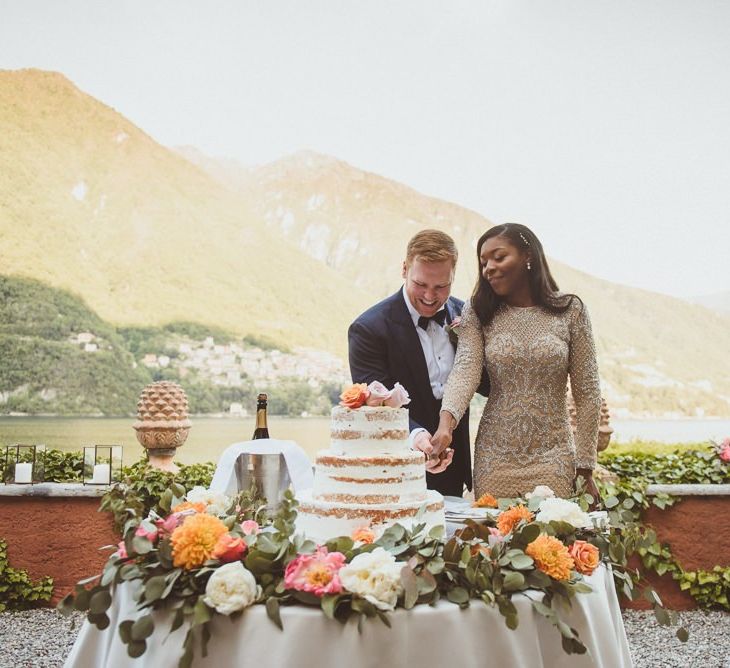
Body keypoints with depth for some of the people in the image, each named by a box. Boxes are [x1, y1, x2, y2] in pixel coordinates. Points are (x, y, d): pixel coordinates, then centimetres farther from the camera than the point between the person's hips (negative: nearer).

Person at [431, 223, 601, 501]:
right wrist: (445, 423, -31)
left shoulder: (571, 310, -1)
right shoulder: (478, 313, 2)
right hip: (493, 458, 1)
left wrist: (585, 469, 1)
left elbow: (587, 393, 2)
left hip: (551, 458, -1)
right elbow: (465, 369, -13)